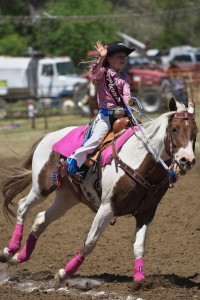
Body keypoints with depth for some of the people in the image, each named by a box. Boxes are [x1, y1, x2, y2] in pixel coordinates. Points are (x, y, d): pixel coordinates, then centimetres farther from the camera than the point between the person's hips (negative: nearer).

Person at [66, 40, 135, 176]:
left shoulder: (124, 77, 12)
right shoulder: (103, 72, 1)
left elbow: (126, 92, -1)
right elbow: (94, 74, -21)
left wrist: (128, 100, -25)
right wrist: (101, 58, -34)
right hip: (105, 114, -5)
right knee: (97, 138, -22)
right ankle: (74, 160, -19)